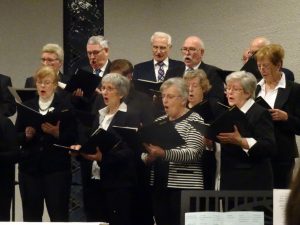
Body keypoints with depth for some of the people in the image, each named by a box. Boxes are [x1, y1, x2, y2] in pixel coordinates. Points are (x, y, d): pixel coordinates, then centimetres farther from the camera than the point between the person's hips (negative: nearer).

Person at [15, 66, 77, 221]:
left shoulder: (65, 108, 2)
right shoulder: (26, 107, 11)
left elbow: (73, 139, -2)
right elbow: (16, 138, 11)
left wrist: (57, 134, -19)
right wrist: (26, 135, -9)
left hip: (57, 169, -3)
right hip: (30, 168, 3)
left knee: (58, 215, -3)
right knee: (31, 215, 4)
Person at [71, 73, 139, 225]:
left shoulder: (130, 118, -5)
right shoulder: (99, 116, 17)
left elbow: (128, 153, -14)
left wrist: (103, 157, -26)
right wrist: (80, 149, 2)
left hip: (118, 185, -7)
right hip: (94, 181, 7)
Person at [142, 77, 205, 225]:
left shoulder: (194, 120, -2)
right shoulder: (159, 121, 18)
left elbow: (193, 153, -15)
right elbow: (147, 152, 19)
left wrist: (164, 154, -29)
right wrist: (148, 158, -6)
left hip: (184, 186, -6)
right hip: (159, 185, 6)